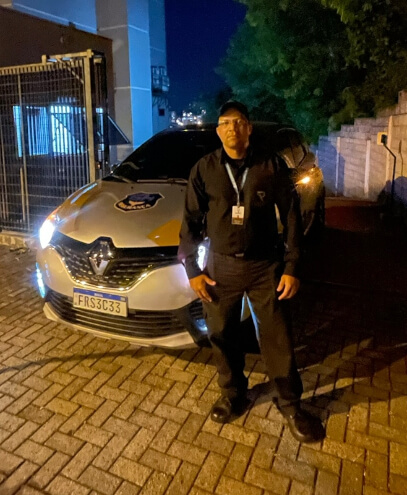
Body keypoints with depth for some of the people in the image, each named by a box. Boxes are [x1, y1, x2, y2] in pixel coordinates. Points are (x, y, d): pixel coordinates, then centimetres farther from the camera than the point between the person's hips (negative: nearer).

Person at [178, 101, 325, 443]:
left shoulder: (272, 166, -2)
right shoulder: (204, 169, 0)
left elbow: (291, 216, 0)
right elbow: (191, 222, 3)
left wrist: (292, 266, -5)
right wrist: (192, 270, -1)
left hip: (265, 266, -1)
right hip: (221, 267, 2)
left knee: (277, 338, 7)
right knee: (222, 336, 12)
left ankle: (290, 404, 28)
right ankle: (233, 396, 36)